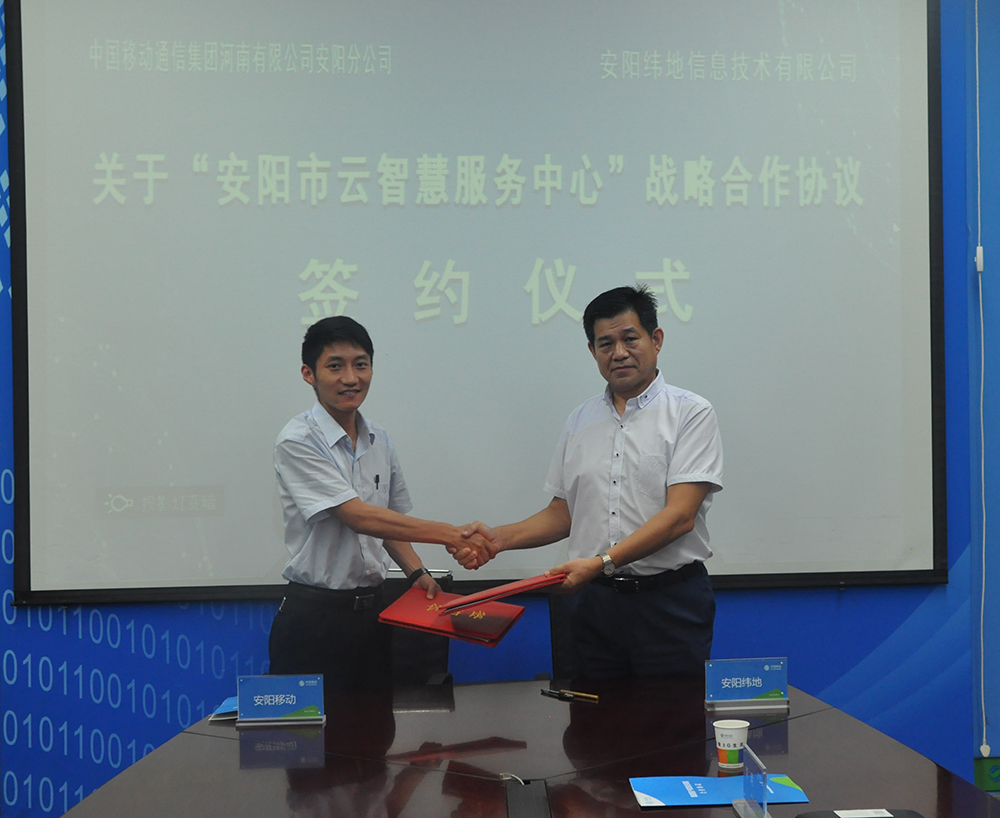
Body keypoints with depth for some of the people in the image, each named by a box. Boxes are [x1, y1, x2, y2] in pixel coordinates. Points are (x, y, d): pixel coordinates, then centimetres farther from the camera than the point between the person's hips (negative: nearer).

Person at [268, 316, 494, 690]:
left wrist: (417, 572, 0)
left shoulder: (379, 441, 10)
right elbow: (358, 517, -20)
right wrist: (449, 535, -23)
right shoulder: (297, 442, -12)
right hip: (315, 617, -6)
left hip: (371, 612, 6)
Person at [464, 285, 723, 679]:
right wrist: (499, 538, 1)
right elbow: (562, 514, 17)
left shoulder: (691, 413, -4)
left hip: (668, 598, -4)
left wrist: (602, 562, -22)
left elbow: (679, 515, -14)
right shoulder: (580, 421, 13)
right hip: (595, 600, 4)